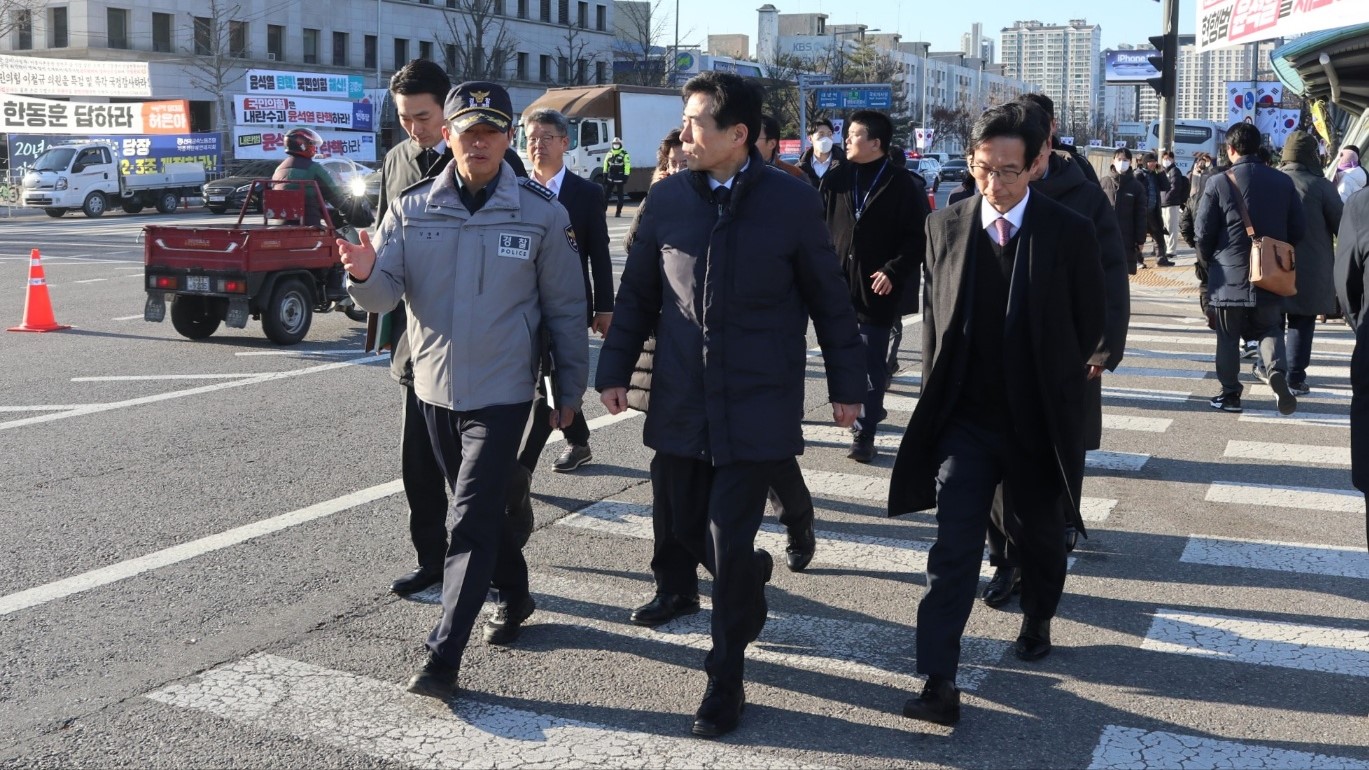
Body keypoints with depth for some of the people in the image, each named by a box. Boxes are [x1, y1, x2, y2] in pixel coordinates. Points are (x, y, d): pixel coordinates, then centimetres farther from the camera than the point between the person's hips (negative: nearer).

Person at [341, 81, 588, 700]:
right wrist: (365, 275, -29)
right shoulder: (412, 208, -1)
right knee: (477, 513, 19)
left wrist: (571, 388, 4)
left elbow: (565, 308, 0)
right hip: (434, 386, 4)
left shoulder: (541, 213, -7)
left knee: (473, 521, -9)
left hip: (502, 392, -4)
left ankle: (443, 658, -7)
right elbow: (386, 294, -6)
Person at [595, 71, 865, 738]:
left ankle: (725, 680, 14)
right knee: (683, 522, 12)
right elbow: (637, 294, 10)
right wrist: (615, 369, 6)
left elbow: (828, 301, 2)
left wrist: (846, 384, 5)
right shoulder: (666, 198, 2)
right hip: (679, 401, 4)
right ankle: (750, 579, 45)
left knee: (729, 545, -4)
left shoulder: (794, 203, -6)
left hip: (757, 404, -4)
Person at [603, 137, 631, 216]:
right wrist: (605, 177, 9)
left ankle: (618, 212, 7)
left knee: (620, 196, 2)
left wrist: (625, 178, -15)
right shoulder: (609, 154, 10)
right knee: (606, 195, 3)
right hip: (610, 178, 4)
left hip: (619, 179, -4)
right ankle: (603, 210, 9)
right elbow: (605, 166, 14)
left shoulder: (624, 155, -6)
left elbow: (627, 167, -10)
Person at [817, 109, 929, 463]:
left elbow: (917, 238, -4)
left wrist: (894, 271, -13)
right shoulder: (835, 180, 6)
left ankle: (864, 434, 4)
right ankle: (870, 410, 36)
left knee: (871, 364, 0)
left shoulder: (902, 186, -4)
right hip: (839, 284, 4)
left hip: (877, 289, -4)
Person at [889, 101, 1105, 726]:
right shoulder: (944, 227, -2)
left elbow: (1090, 324, 2)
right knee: (954, 546, -8)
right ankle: (939, 683, -8)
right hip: (965, 417, 0)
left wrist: (1051, 383, 4)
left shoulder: (1069, 234, -8)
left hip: (1037, 420, 0)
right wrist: (939, 391, 5)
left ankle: (1037, 621, 47)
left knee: (1038, 534, 19)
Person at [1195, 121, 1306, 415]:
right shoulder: (1283, 182, 0)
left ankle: (1230, 394, 15)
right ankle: (1277, 369, -11)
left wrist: (1207, 262, 9)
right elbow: (1298, 229, 4)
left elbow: (1203, 232, -8)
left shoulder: (1219, 183, -11)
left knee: (1228, 337, 10)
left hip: (1229, 276, -3)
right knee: (1268, 328, 16)